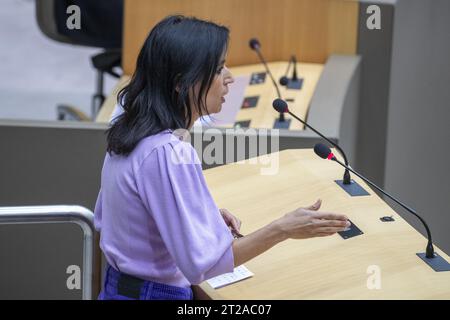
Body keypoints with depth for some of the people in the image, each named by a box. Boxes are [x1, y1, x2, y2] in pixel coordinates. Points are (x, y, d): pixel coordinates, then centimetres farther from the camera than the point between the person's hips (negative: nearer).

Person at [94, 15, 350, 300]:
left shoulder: (131, 129, 2)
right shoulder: (168, 153, -25)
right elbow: (202, 261, -25)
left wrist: (204, 214, 7)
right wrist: (283, 229, -21)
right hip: (157, 294, -9)